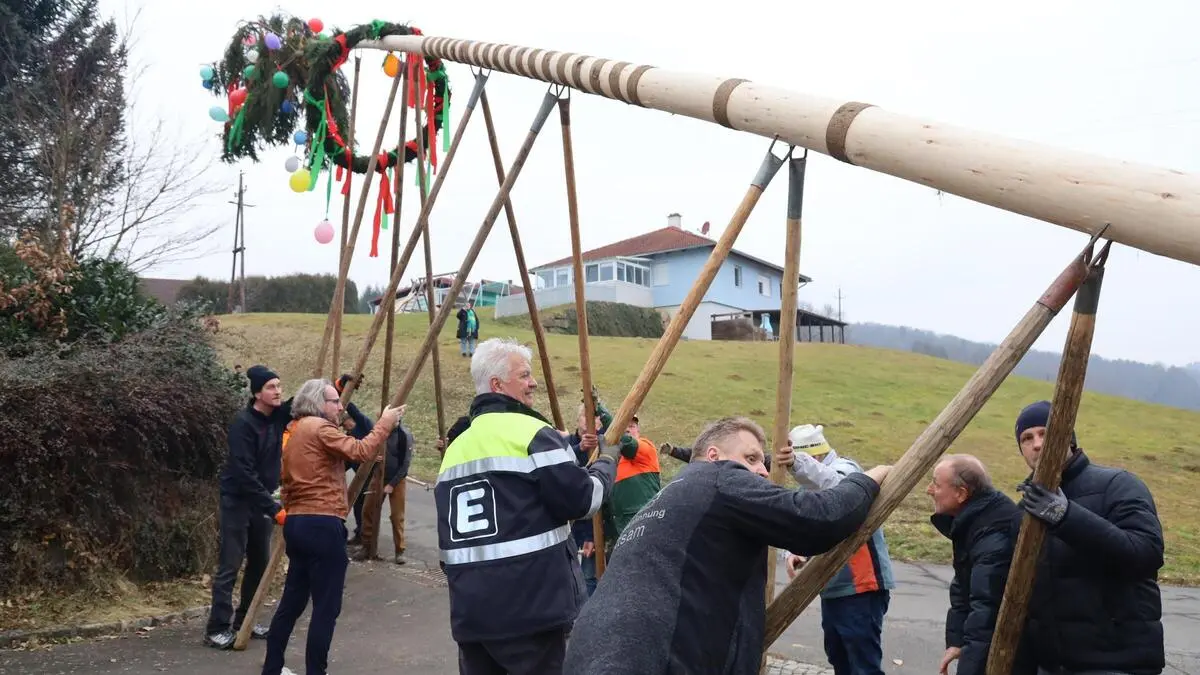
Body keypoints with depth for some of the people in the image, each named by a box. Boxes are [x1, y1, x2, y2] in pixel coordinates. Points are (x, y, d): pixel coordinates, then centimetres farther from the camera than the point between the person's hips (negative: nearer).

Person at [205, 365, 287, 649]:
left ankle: (244, 620, 22)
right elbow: (244, 473, -24)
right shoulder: (243, 422, -20)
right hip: (238, 500, -7)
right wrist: (274, 507, -26)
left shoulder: (278, 417, 0)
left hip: (261, 500, 7)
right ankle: (217, 629, 1)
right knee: (230, 565, -6)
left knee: (260, 563, 11)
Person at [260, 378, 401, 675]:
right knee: (326, 607, -4)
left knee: (292, 601, 16)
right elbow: (359, 451, -19)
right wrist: (385, 424, -10)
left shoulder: (296, 432, 20)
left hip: (296, 523, 10)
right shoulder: (319, 427, -8)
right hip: (322, 525, -10)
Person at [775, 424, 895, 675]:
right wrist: (796, 552, -11)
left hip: (861, 589, -9)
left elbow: (832, 483, -40)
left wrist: (797, 463, -58)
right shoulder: (813, 483, 12)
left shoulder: (845, 469, -15)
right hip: (833, 588, 9)